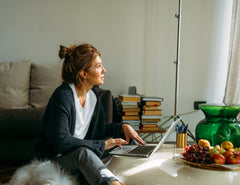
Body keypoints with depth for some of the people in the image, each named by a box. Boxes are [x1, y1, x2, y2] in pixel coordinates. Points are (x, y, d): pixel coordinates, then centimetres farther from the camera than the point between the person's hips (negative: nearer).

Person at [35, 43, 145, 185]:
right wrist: (102, 145, -23)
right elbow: (61, 141, -27)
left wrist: (122, 127, 2)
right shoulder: (62, 96, -18)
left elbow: (99, 130, 21)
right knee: (83, 152, -39)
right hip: (54, 160, -8)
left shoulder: (92, 96, 8)